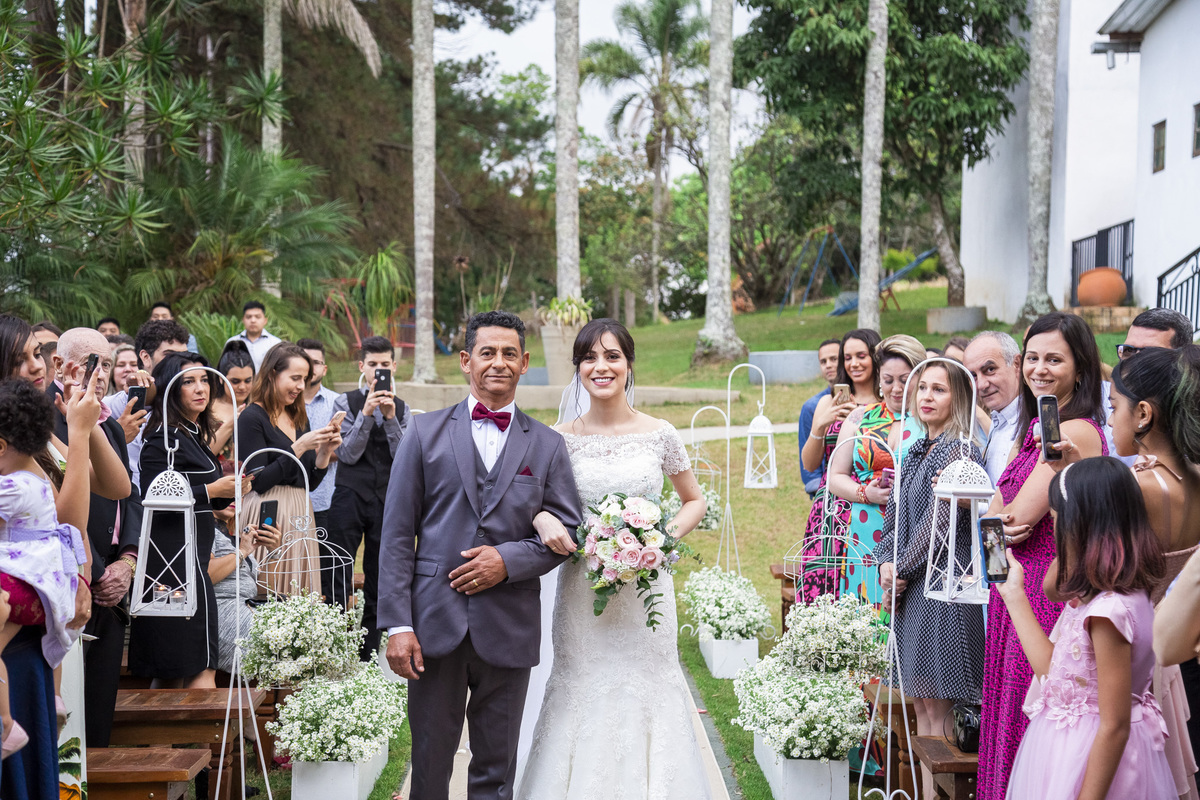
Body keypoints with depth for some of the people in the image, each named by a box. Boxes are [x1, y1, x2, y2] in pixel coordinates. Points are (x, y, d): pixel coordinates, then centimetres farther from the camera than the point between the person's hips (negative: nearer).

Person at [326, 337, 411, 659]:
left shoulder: (402, 410, 7)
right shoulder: (346, 403, 1)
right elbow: (348, 454, -7)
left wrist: (390, 418, -14)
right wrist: (367, 414, -16)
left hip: (387, 499, 2)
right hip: (350, 498, -2)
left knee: (377, 584, 8)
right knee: (338, 580, -4)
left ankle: (368, 654, 16)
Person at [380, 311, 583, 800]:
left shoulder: (547, 446, 7)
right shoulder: (425, 433, 3)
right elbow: (397, 535, 0)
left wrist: (509, 559, -13)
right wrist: (397, 625, -8)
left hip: (509, 630, 1)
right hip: (434, 625, -1)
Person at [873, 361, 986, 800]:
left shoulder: (961, 450, -11)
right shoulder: (917, 451, 15)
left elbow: (938, 521, -16)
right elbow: (895, 515, 15)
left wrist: (901, 569, -9)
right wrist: (886, 564, -1)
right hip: (910, 586, 8)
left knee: (938, 705, -3)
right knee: (920, 700, 12)